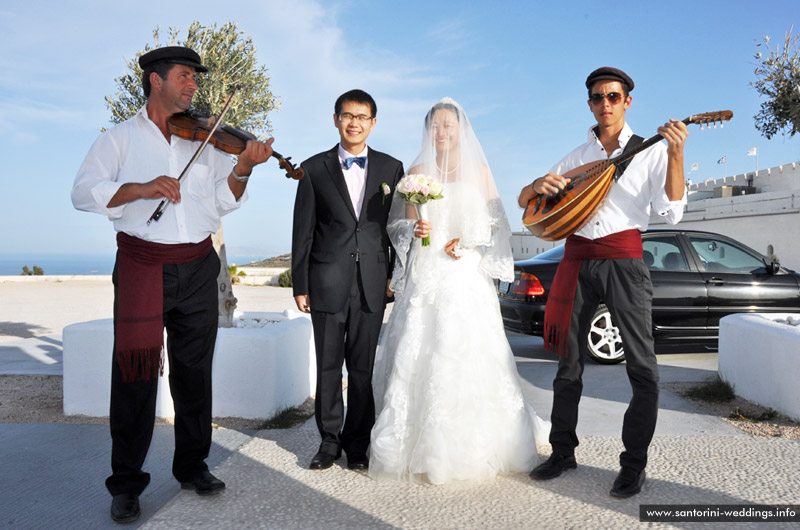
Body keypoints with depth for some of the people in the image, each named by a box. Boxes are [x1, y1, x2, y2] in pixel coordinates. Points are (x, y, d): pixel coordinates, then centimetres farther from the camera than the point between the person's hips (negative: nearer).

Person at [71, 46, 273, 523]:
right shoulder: (121, 138, 7)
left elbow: (223, 201, 6)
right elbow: (85, 192, -5)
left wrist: (242, 168, -12)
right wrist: (141, 188, -20)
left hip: (197, 269, 3)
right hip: (141, 265, -2)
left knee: (195, 371, 10)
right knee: (136, 371, -1)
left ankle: (193, 466, 25)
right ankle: (126, 483, 13)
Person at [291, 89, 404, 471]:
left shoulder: (391, 168, 7)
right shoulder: (314, 168, 5)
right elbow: (302, 232, 4)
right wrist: (300, 285, 1)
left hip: (372, 283, 1)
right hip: (328, 283, 0)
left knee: (362, 367, 8)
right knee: (328, 366, 8)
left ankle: (357, 443, 22)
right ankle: (329, 440, 23)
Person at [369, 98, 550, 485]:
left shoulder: (479, 171, 10)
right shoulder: (417, 171, 12)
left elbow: (495, 223, 7)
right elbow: (403, 224, 11)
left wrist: (469, 244, -9)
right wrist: (415, 229, -10)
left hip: (466, 275, -1)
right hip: (424, 275, 1)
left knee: (468, 355, -5)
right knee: (419, 354, -2)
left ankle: (472, 448, 9)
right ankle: (422, 448, 9)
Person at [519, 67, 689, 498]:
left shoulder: (650, 152, 6)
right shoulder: (577, 156, 14)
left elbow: (671, 212, -6)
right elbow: (524, 200, 13)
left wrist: (676, 156, -17)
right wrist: (540, 185, -10)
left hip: (624, 261, -3)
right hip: (578, 260, 3)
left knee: (642, 366, -5)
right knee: (569, 360, 8)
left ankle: (634, 463, 9)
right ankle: (563, 451, 21)